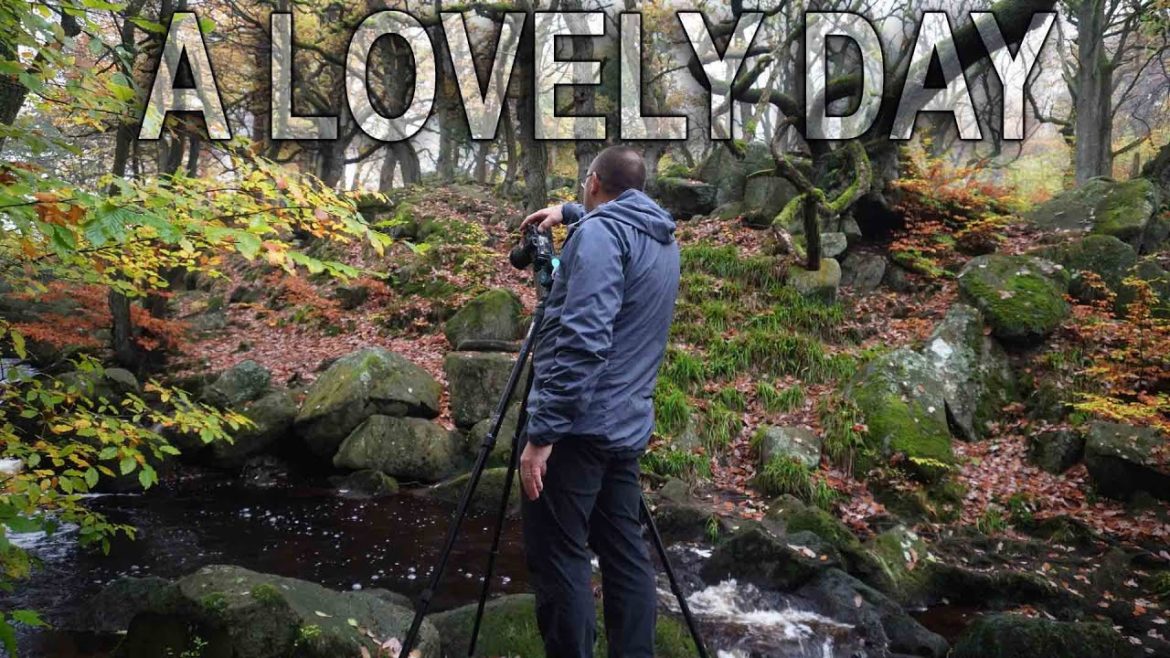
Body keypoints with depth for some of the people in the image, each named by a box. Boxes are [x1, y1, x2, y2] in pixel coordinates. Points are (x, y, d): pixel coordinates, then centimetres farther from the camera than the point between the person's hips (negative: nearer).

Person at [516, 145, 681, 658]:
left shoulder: (600, 231, -11)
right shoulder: (663, 240, 15)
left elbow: (583, 339, -23)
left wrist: (542, 431, -22)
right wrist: (567, 213, 40)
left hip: (579, 425, -9)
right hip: (627, 426, 9)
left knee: (557, 558, -2)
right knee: (625, 553, 12)